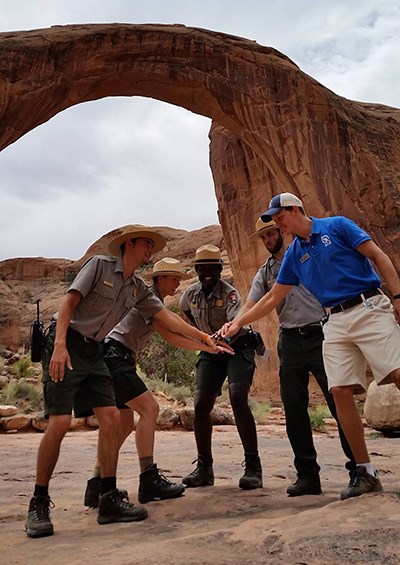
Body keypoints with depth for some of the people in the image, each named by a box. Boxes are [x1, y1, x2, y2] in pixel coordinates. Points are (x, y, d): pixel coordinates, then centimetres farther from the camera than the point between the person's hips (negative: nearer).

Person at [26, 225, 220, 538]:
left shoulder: (139, 289, 11)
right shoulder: (99, 264, -7)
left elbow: (167, 316, 11)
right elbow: (69, 303, -14)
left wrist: (203, 337, 6)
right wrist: (60, 346, -25)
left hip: (93, 352, 7)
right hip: (66, 345, -7)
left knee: (111, 417, -3)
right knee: (60, 422, -13)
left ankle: (110, 499, 5)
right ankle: (39, 503, 4)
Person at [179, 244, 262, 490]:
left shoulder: (229, 292, -19)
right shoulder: (190, 294, -1)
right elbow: (185, 310, 24)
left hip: (238, 348, -5)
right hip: (210, 352, 6)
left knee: (238, 398, -25)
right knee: (201, 405, -3)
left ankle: (253, 467, -15)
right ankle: (204, 468, 11)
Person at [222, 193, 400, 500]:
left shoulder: (337, 226, 2)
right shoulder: (294, 255, 15)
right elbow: (272, 298, 17)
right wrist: (238, 323, 11)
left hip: (370, 309, -4)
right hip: (336, 323, 5)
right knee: (341, 391, -6)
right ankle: (365, 471, 3)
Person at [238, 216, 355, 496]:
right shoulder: (264, 273, 14)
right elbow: (250, 305, 3)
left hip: (320, 335, -3)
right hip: (290, 342, 4)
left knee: (339, 402, -4)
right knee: (294, 409, 3)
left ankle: (359, 467, 10)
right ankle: (307, 474, 13)